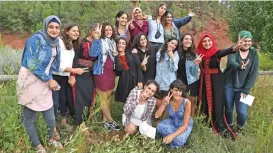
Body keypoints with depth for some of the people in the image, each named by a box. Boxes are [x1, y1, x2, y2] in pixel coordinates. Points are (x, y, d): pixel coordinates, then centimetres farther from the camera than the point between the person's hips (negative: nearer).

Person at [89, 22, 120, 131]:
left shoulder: (113, 42, 12)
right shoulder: (99, 42, -8)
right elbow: (93, 54, -25)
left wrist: (116, 54, 2)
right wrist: (96, 38, -26)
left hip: (111, 72, 7)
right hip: (101, 72, -7)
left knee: (108, 97, 13)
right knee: (103, 98, 0)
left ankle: (105, 120, 22)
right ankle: (110, 121, 7)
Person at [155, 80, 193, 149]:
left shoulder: (186, 102, -27)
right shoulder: (168, 100, -17)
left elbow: (185, 125, -25)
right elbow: (156, 116, -18)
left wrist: (172, 135, -36)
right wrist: (164, 104, -30)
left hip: (184, 126, -3)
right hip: (172, 123, 3)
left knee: (177, 141, -32)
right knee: (159, 127, -28)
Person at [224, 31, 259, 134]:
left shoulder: (254, 53, -2)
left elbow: (254, 73, -4)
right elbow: (231, 62, -29)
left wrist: (246, 90, -10)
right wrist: (240, 67, -52)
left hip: (243, 88, 1)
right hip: (229, 85, -1)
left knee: (242, 112, -6)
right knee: (228, 109, 11)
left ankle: (240, 127, 26)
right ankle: (229, 126, 39)